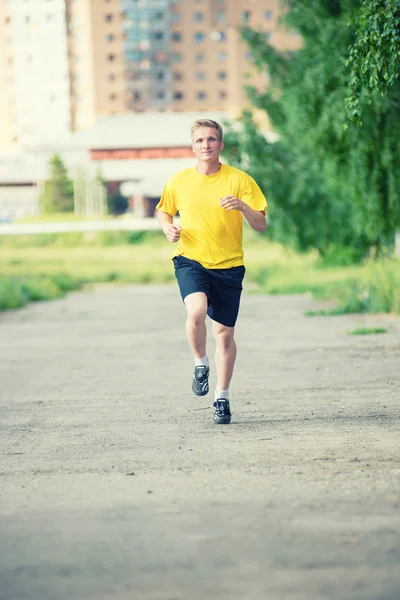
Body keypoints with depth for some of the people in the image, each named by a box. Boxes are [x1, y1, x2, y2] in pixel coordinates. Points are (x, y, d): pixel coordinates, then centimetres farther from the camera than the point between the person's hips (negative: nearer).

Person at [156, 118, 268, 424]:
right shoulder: (179, 181, 3)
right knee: (196, 310, -29)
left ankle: (222, 398, 22)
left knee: (225, 333, 5)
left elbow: (261, 225, -4)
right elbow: (163, 210, 21)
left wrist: (242, 206, -23)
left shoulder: (239, 180, -3)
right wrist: (169, 227, -2)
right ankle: (201, 364, -1)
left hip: (228, 265, 0)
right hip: (190, 260, 0)